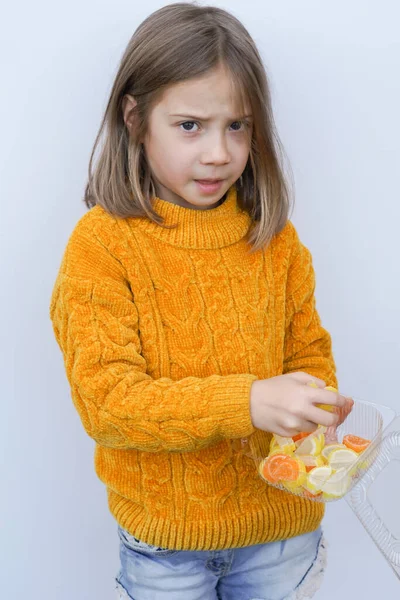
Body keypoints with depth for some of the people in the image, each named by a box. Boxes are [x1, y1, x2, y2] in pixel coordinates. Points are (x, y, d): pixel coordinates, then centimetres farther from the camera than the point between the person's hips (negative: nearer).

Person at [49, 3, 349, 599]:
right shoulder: (101, 244, -15)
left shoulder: (274, 236, -1)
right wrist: (246, 403, -31)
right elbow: (105, 398, -20)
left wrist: (316, 428, -16)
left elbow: (309, 354, 6)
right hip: (164, 529, -3)